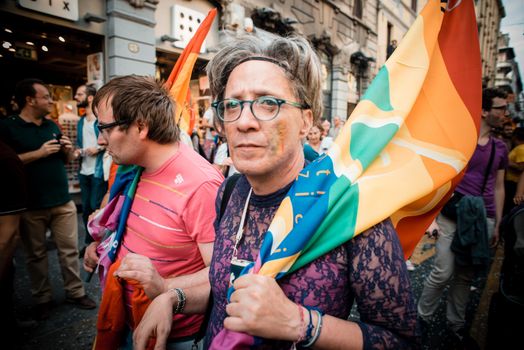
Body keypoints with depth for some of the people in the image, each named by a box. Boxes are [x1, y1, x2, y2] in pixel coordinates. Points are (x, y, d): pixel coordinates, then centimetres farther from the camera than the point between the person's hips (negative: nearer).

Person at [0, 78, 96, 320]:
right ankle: (42, 299, 27)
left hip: (62, 201, 4)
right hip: (31, 205, -4)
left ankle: (75, 292, 21)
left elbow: (66, 160, 18)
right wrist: (39, 153, -19)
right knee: (36, 254, 12)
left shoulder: (52, 126, 12)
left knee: (69, 250, 9)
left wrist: (68, 150, -4)